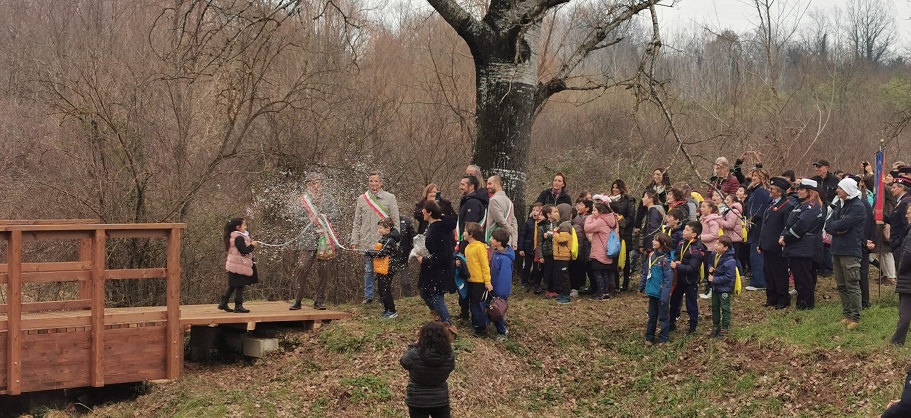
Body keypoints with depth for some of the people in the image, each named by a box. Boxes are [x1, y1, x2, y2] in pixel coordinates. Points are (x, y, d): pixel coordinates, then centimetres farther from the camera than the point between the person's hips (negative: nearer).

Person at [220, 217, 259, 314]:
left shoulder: (234, 237, 13)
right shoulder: (239, 238, -18)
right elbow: (244, 251, -23)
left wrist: (251, 244, 9)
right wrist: (252, 245, -9)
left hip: (235, 265, 10)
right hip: (239, 266, -10)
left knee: (232, 286, 16)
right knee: (240, 286, -3)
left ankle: (223, 303, 18)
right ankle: (238, 306, -1)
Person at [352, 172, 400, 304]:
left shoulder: (389, 198, 1)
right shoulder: (362, 199, 9)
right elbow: (357, 222, 10)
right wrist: (354, 241, 3)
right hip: (367, 242, 2)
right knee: (368, 270, 6)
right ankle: (368, 296, 14)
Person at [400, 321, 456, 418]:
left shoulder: (414, 355, -25)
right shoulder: (450, 357, -18)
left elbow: (403, 362, -3)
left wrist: (415, 344, 2)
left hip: (417, 402, -1)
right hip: (441, 401, 1)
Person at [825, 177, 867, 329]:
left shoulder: (857, 207, -11)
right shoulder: (840, 204, 13)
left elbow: (843, 224, -21)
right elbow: (828, 225, 6)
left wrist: (833, 225, -2)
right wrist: (837, 230, -13)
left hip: (850, 251, -8)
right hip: (837, 250, 8)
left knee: (852, 286, -4)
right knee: (841, 285, 13)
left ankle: (855, 317, 0)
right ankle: (847, 314, 21)